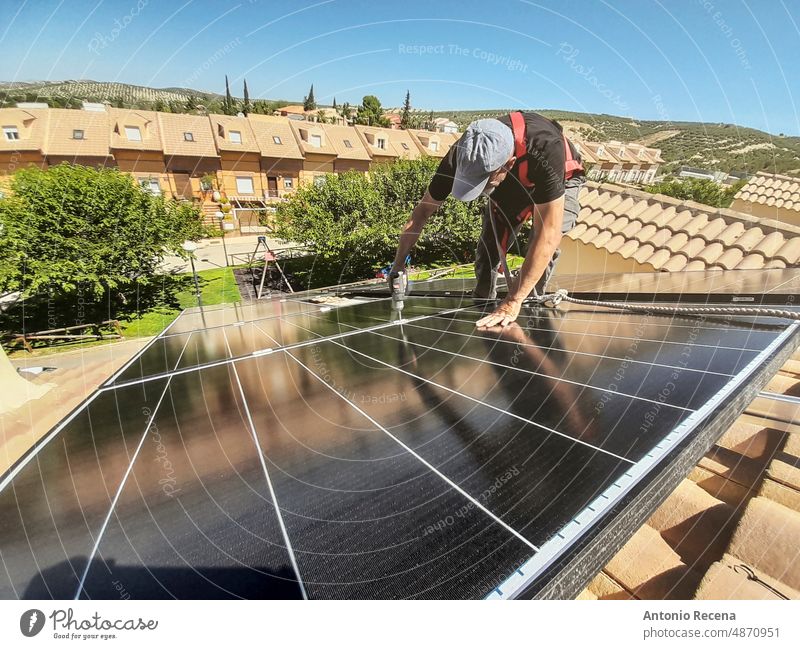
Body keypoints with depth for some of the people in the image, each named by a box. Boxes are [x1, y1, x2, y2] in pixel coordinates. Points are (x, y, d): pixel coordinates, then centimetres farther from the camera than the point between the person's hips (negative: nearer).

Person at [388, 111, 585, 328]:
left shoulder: (544, 150, -45)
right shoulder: (462, 155, -32)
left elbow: (548, 236, -46)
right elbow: (422, 211, -22)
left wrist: (513, 302, -48)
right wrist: (398, 265, -24)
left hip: (560, 182, -3)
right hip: (509, 186, 4)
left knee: (545, 243, -28)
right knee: (489, 248, -9)